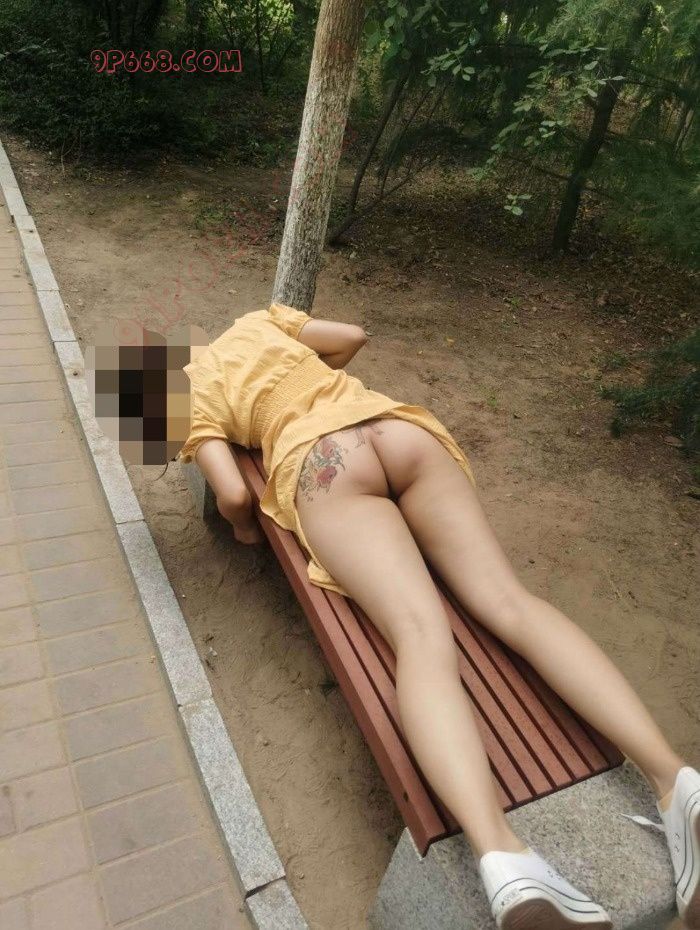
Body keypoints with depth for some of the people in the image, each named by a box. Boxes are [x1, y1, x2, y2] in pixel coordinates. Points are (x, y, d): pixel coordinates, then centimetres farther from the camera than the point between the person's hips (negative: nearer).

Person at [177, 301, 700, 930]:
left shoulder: (191, 400, 17)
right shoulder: (256, 322, 32)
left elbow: (233, 495, 2)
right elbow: (354, 335, 34)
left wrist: (244, 527, 23)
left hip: (322, 457, -4)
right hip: (404, 429, 5)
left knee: (424, 638, -24)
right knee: (511, 601, -11)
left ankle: (501, 855, -45)